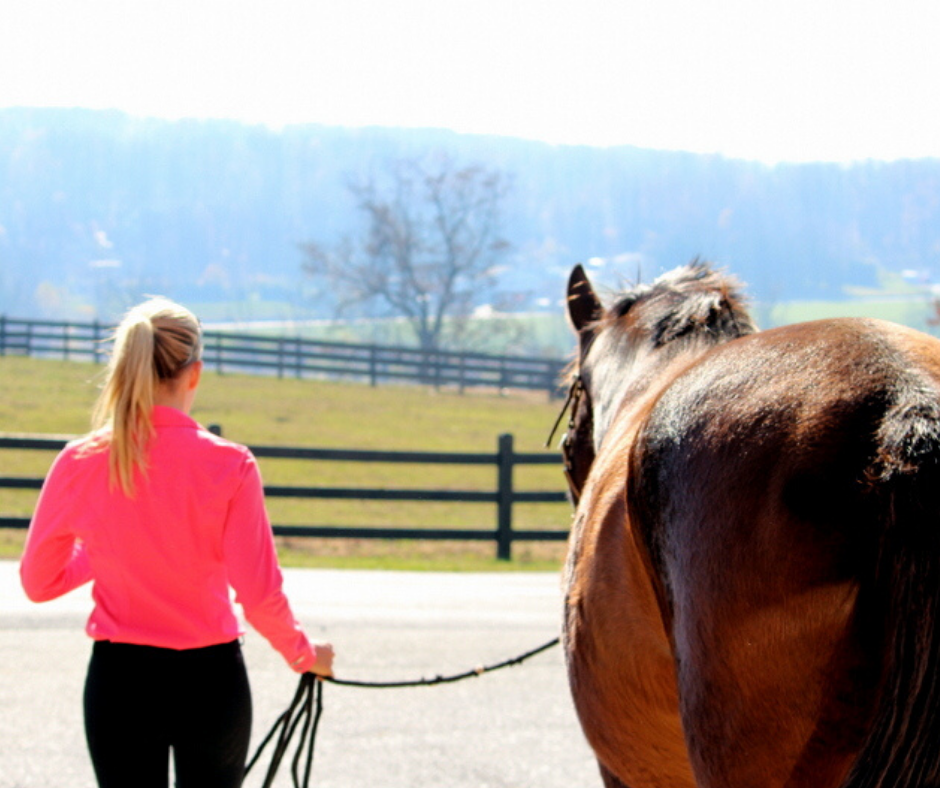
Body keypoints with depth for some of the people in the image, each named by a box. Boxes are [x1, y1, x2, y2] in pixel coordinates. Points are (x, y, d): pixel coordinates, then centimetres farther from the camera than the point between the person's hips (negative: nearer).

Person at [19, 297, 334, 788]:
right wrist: (304, 655, 4)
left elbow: (38, 582, 4)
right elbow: (259, 595, -14)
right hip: (209, 679, -1)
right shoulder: (229, 465, -12)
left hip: (118, 679, 1)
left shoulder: (79, 464, -7)